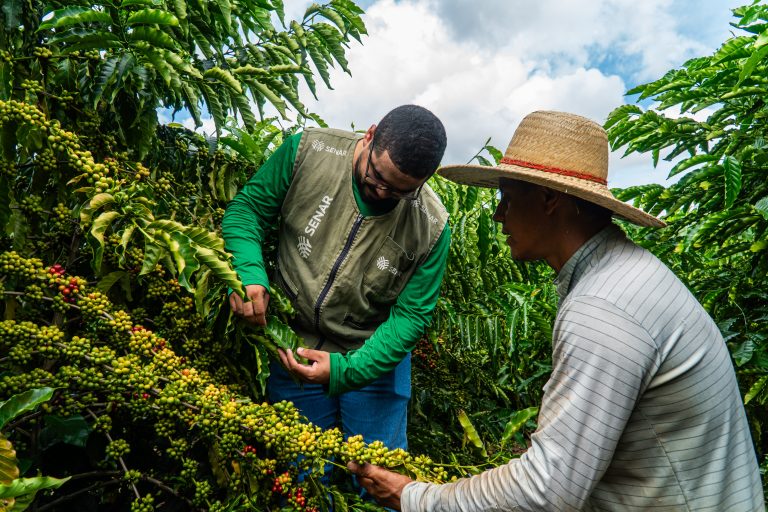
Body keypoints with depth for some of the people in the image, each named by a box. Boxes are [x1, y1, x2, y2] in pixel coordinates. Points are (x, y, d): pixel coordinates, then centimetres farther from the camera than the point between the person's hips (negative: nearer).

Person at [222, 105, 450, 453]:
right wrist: (247, 272, -25)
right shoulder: (309, 151, -17)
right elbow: (249, 206, -6)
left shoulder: (432, 228, -19)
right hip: (294, 347, 2)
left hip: (374, 358, -1)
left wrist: (347, 369, -24)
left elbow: (411, 315, -13)